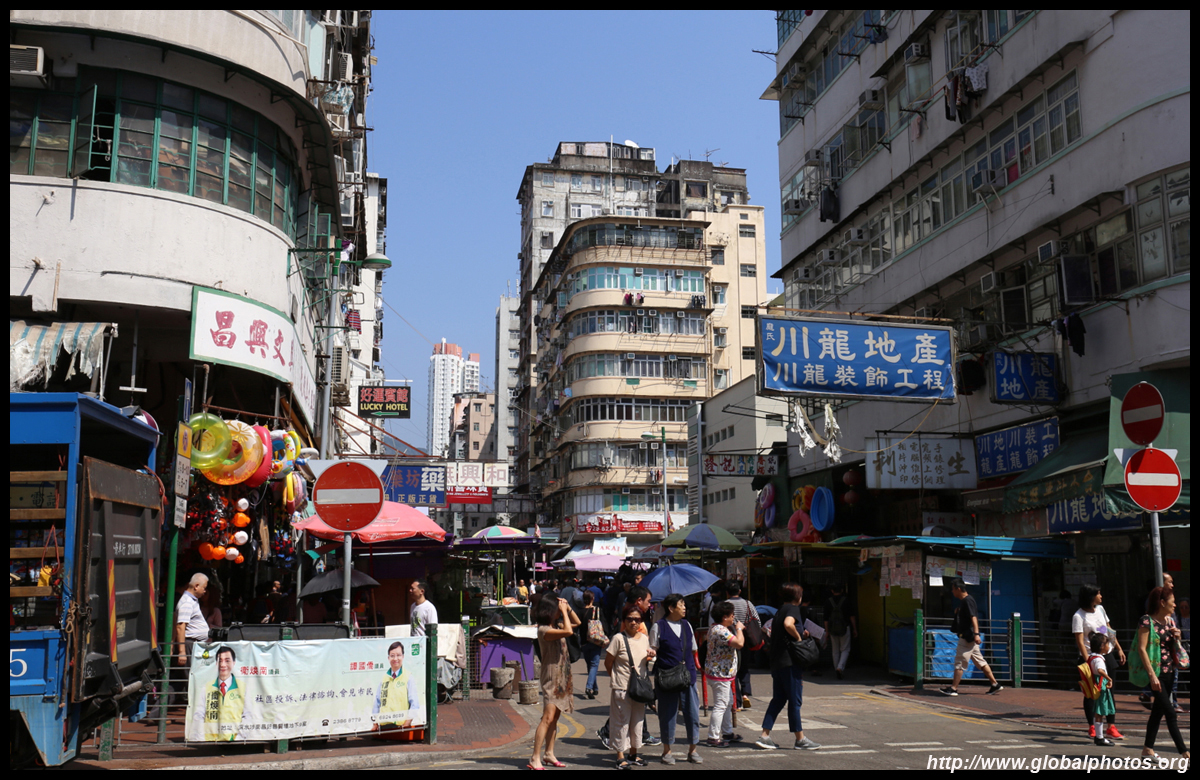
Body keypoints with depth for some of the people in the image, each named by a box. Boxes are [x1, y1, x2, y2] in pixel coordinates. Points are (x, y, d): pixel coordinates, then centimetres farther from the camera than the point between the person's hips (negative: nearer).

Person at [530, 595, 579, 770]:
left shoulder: (557, 626, 11)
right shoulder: (543, 630, -17)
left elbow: (577, 623, 23)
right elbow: (569, 631, -28)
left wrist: (567, 608, 8)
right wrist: (563, 610, -18)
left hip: (562, 678, 9)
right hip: (551, 678, -9)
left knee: (555, 718, 11)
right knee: (548, 717, -15)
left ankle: (549, 754, 18)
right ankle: (535, 759, -14)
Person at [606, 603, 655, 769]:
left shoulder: (644, 639, 6)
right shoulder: (619, 639, -11)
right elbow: (608, 663, -7)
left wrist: (650, 657, -2)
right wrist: (617, 678, -4)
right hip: (622, 688, -5)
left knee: (637, 721, 13)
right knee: (622, 722, 1)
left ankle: (633, 754, 27)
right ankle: (620, 757, 10)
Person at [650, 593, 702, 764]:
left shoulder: (687, 625, 12)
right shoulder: (659, 626, -2)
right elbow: (653, 650, 0)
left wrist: (693, 668, 10)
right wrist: (651, 654, -21)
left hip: (687, 676, 4)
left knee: (693, 712, 3)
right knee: (668, 714, 3)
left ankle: (692, 750, 17)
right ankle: (667, 751, 18)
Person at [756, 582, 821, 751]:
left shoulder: (779, 611, 18)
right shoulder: (793, 609, -9)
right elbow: (788, 624, -29)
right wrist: (798, 637, -14)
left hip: (777, 661, 9)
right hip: (789, 661, -9)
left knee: (778, 699, 11)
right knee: (795, 700, -1)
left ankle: (765, 736, 7)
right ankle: (800, 739, 5)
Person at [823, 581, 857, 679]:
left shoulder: (828, 602, 1)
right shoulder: (846, 601, -4)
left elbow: (826, 619, 1)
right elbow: (852, 616, -2)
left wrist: (827, 631, 6)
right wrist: (854, 629, 5)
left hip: (832, 630, 2)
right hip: (844, 628, -2)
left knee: (835, 651, 12)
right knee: (845, 649, 4)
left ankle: (837, 669, 13)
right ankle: (840, 667, -17)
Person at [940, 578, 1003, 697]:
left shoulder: (967, 600, -14)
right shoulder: (962, 601, 16)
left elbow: (973, 618, -23)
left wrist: (976, 634, -30)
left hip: (967, 637, -10)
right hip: (966, 637, 10)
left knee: (959, 662, -6)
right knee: (980, 661, 12)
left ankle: (953, 688, -3)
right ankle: (995, 684, 15)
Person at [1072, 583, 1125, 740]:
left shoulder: (1100, 609, 7)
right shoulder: (1078, 616, -14)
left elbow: (1109, 631, 17)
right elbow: (1080, 641, -16)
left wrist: (1119, 649, 13)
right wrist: (1088, 662, -21)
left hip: (1107, 655, 6)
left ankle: (1111, 727, 8)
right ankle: (1092, 727, 11)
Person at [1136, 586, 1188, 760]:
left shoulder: (1170, 621, 10)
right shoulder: (1147, 621, -12)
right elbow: (1142, 648, -16)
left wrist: (1177, 637, -1)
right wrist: (1152, 675, -21)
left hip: (1169, 672, 8)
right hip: (1155, 672, -8)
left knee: (1158, 710, 11)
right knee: (1170, 713, -8)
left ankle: (1148, 748, 19)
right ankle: (1184, 753, -7)